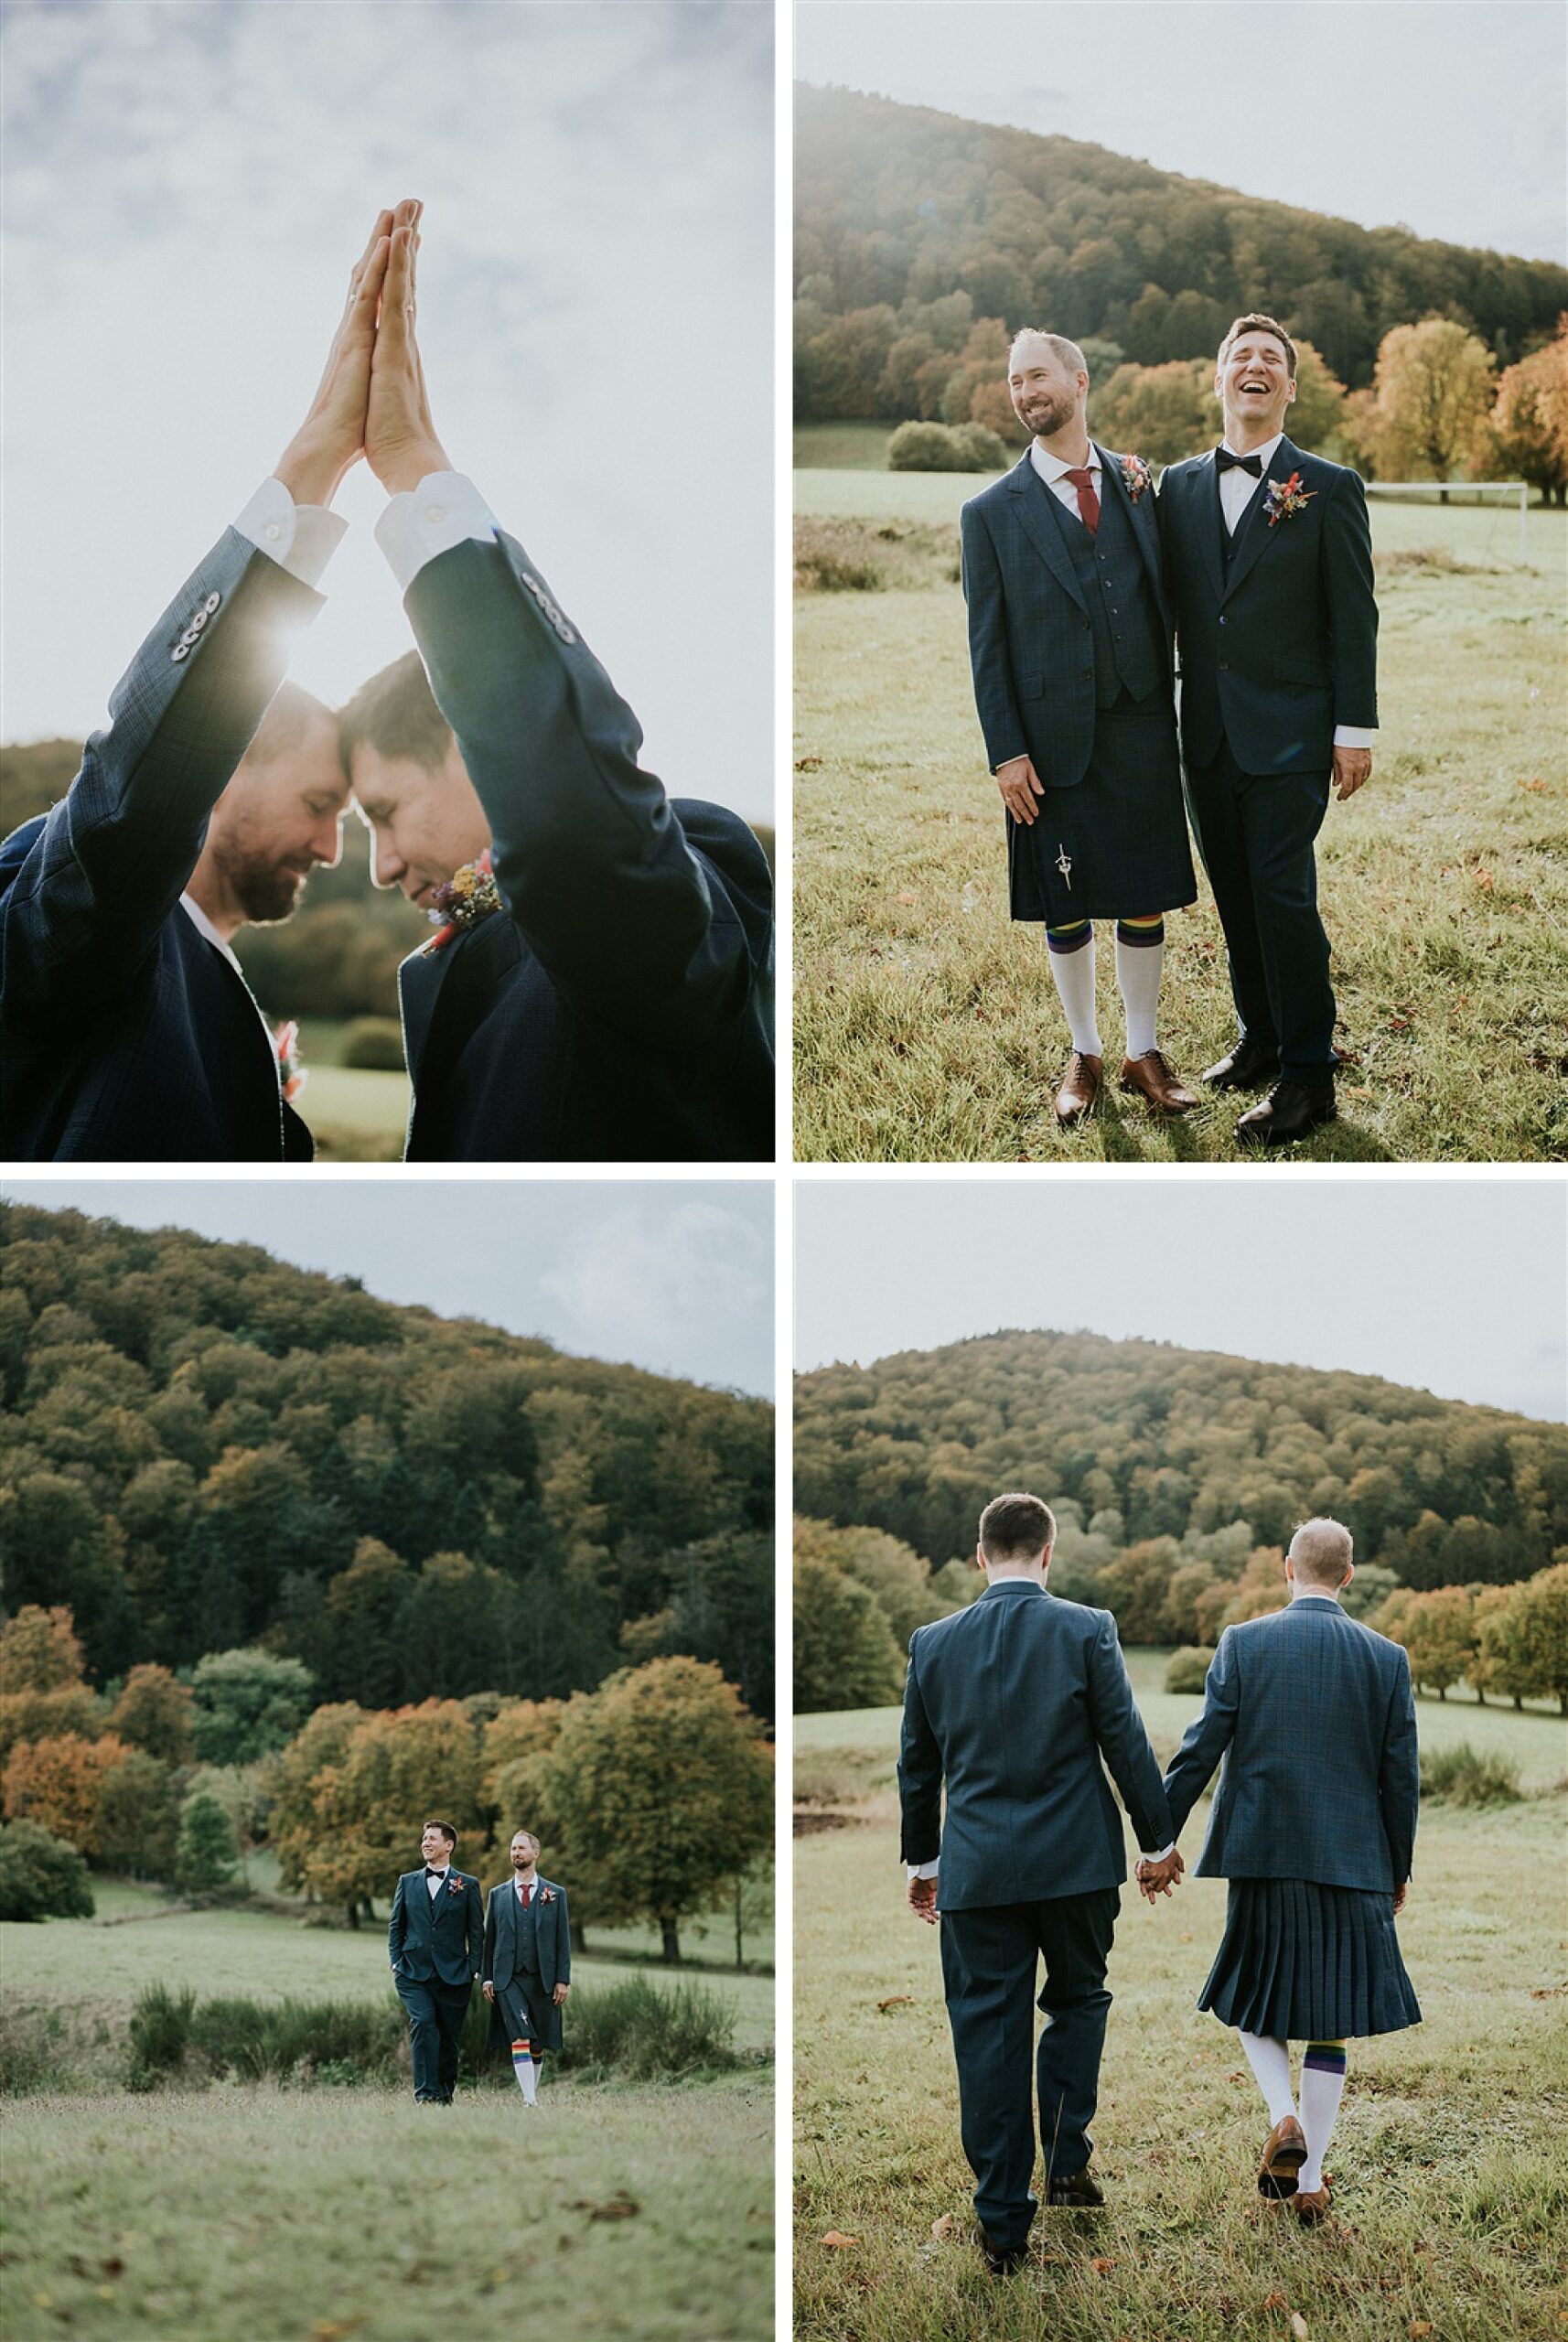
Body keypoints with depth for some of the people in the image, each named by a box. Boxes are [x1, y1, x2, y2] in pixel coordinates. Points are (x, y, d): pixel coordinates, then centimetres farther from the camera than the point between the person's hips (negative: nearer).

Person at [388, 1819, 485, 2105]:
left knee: (449, 2038, 5)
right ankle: (426, 2094, -21)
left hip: (453, 1975, 0)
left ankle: (445, 2095, 21)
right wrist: (395, 1962, 3)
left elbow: (476, 1932, 5)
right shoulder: (407, 1882, 12)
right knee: (423, 2024, -20)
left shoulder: (467, 1885, 6)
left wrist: (473, 1971, -3)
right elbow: (395, 1925, 15)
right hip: (414, 1973, 0)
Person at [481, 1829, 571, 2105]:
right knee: (520, 2039, -16)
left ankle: (533, 2093, 23)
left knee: (538, 2045, 7)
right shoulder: (497, 1894, 11)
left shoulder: (555, 1894, 8)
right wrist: (487, 1978, 3)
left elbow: (563, 1940, 5)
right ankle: (529, 2100, -21)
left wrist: (563, 1979, -2)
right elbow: (489, 1938, 11)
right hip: (508, 1979, -1)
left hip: (542, 1979, 1)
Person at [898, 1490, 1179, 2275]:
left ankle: (1003, 2223, 6)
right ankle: (1066, 2160, 12)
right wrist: (1159, 1840, 8)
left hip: (976, 1868, 1)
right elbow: (1127, 1745, -4)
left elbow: (917, 1764, 10)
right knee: (1077, 2001, 21)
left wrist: (923, 1859, 22)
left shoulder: (933, 1642, 2)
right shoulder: (1086, 1630, -6)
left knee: (988, 2033, 5)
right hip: (1076, 1859, -1)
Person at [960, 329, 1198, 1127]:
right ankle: (1083, 1054, 23)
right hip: (1053, 740, -1)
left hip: (1141, 732, 2)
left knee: (1144, 902, 7)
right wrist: (1006, 752, -6)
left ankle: (1143, 1053, 21)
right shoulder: (992, 513, 1)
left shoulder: (1141, 484, 7)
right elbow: (987, 643, -1)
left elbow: (1166, 597, 12)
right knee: (1065, 910, 7)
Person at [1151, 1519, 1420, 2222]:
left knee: (1251, 2000, 17)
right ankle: (1310, 2180, 11)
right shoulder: (1386, 1659, 0)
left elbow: (1199, 1751, -5)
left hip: (1261, 1856, -1)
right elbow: (1401, 1777, 3)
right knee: (1330, 2024, 10)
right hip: (1352, 1866, 1)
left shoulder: (1242, 1644, -4)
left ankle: (1285, 2119, -5)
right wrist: (1398, 1869, 14)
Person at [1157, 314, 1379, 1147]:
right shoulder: (1179, 487, 10)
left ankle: (1307, 1075, -2)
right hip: (1207, 732, 5)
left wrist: (1355, 730, -7)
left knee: (1282, 892, -9)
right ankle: (1260, 1037, 26)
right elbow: (1169, 603, 14)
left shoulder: (1328, 488, -1)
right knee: (1234, 892, 11)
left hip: (1289, 732, -5)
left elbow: (1353, 617, -3)